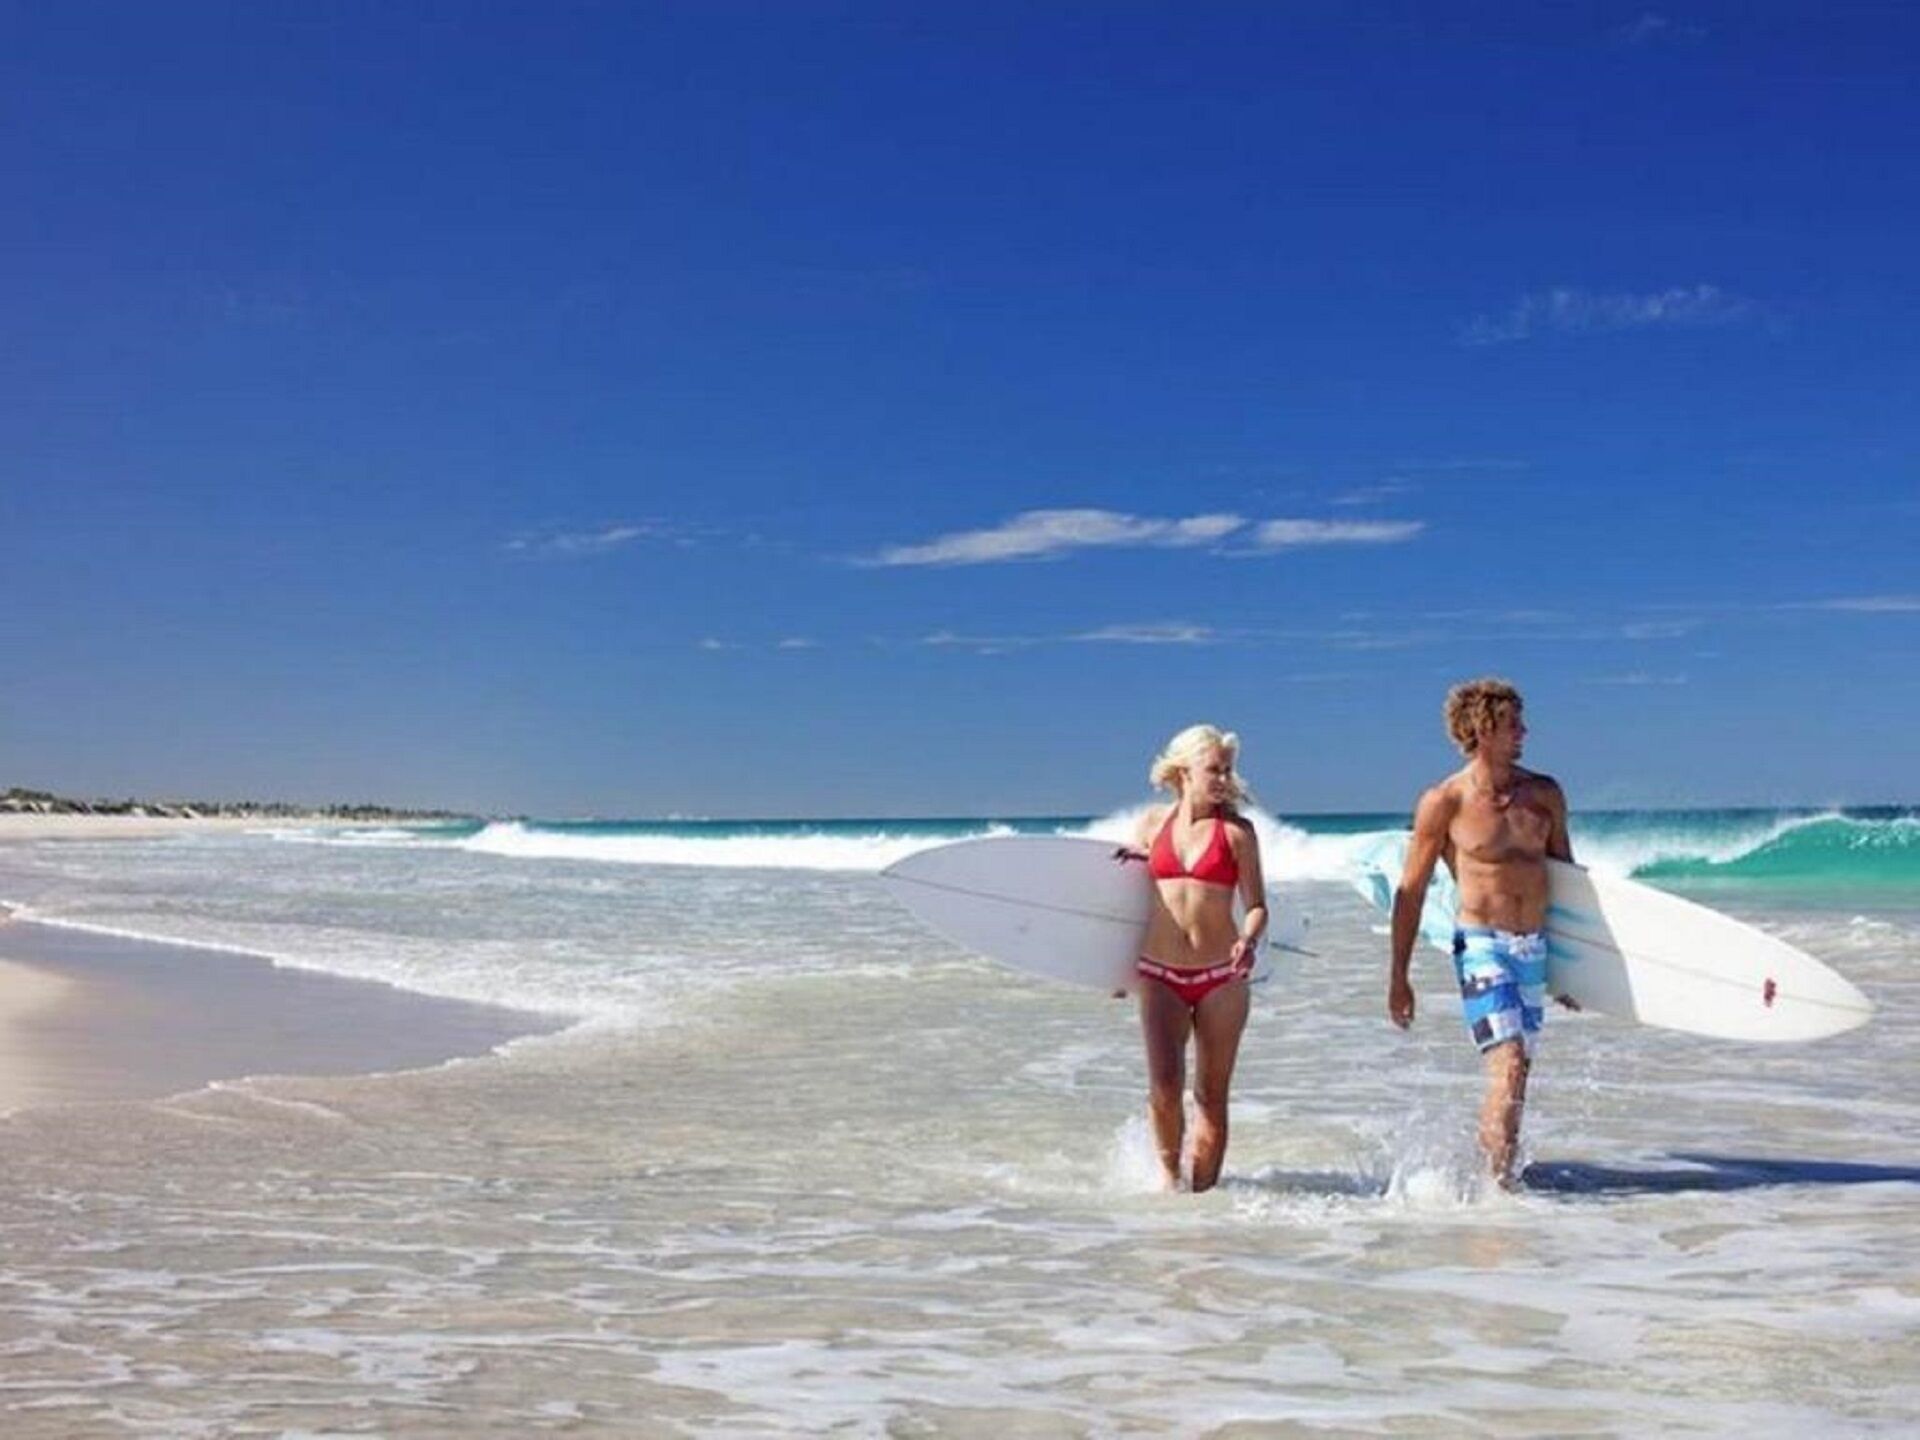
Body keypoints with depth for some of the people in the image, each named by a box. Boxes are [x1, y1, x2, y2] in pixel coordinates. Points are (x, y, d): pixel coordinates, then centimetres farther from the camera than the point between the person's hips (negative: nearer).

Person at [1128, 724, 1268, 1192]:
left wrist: (1249, 940, -22)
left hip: (1221, 977, -1)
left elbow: (1256, 905, 0)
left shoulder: (1235, 829, 0)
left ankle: (1203, 1189, 17)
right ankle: (1168, 1168, 12)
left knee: (1212, 1094, 4)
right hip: (1160, 974, 1)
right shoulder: (1153, 823, 6)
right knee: (1164, 1083, -14)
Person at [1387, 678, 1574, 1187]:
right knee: (1508, 1068, -17)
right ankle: (1499, 1183, -13)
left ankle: (1484, 1173, 22)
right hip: (1482, 946, -5)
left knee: (1514, 1073, 9)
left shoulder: (1545, 794, 8)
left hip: (1535, 949, 5)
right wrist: (1398, 977, -1)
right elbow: (1411, 891, 0)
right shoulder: (1444, 801, -6)